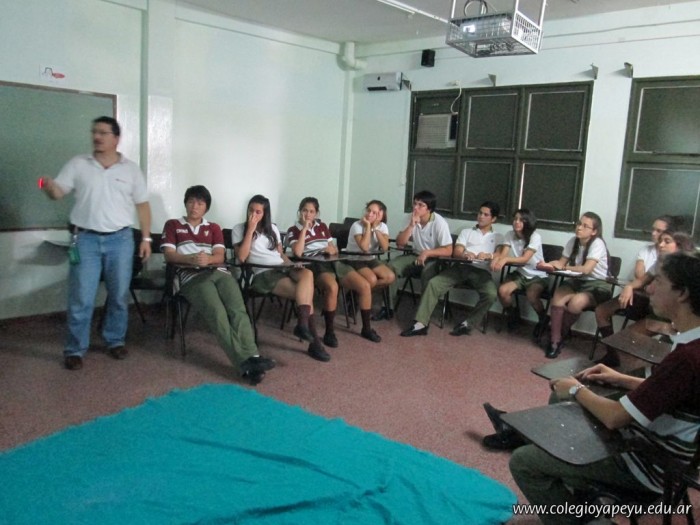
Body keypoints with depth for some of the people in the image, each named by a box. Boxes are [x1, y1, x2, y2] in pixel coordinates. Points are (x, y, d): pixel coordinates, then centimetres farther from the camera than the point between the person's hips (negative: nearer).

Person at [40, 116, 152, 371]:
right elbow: (58, 193, -1)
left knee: (119, 295, 9)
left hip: (120, 239, 1)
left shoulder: (131, 169, 6)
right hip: (86, 239, -1)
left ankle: (115, 341, 26)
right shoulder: (78, 164, 5)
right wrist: (50, 187, -25)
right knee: (81, 298, -1)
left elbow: (142, 205, 7)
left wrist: (146, 237, 2)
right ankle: (75, 349, 10)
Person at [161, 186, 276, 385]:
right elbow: (169, 255, 6)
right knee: (218, 314, -30)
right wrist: (192, 259, -15)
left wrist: (207, 259, -13)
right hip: (192, 276, -3)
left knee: (238, 310, -27)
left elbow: (220, 257, 12)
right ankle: (246, 363, -42)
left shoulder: (214, 228, 27)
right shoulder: (172, 225, 21)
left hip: (219, 272, 3)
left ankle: (252, 358, -42)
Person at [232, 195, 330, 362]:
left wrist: (292, 267, 4)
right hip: (262, 274, -5)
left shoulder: (272, 229, 21)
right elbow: (241, 257, -8)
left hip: (282, 268, 5)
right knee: (305, 293, -27)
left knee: (307, 273, -32)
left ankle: (303, 324, -34)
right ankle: (314, 340, -24)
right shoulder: (239, 229, 7)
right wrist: (250, 230, -8)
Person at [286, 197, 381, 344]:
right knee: (332, 287, -39)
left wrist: (332, 250, 0)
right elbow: (297, 253, -12)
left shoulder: (322, 226, 22)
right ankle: (329, 332, -23)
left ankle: (366, 328, 4)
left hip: (333, 262, 6)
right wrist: (304, 228, -6)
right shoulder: (293, 230, 7)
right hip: (314, 265, -6)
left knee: (365, 285, -11)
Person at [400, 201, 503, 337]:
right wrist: (465, 254, -17)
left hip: (481, 271, -1)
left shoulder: (498, 237, 20)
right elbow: (456, 253, 9)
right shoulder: (466, 232, 23)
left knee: (491, 294, -33)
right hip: (461, 266, 2)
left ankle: (468, 323, -17)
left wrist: (489, 256, -23)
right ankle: (421, 324, -24)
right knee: (433, 283, -22)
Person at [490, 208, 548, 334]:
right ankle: (513, 315, 8)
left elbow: (525, 259, -28)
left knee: (532, 296, -34)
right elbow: (503, 254, -13)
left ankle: (543, 320, -1)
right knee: (502, 290, -23)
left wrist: (506, 259, -44)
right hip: (520, 274, 5)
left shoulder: (535, 237, -17)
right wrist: (496, 258, -39)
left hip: (537, 276, -5)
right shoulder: (510, 235, -2)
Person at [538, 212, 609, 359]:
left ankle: (561, 332, -3)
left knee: (576, 303, -32)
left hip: (596, 284, -5)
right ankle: (555, 340, -16)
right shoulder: (573, 241, 2)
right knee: (557, 298, -25)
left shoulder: (597, 243, -17)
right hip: (576, 281, 5)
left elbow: (586, 269, -27)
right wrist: (549, 265, -21)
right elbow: (561, 262, 1)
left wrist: (564, 267, -16)